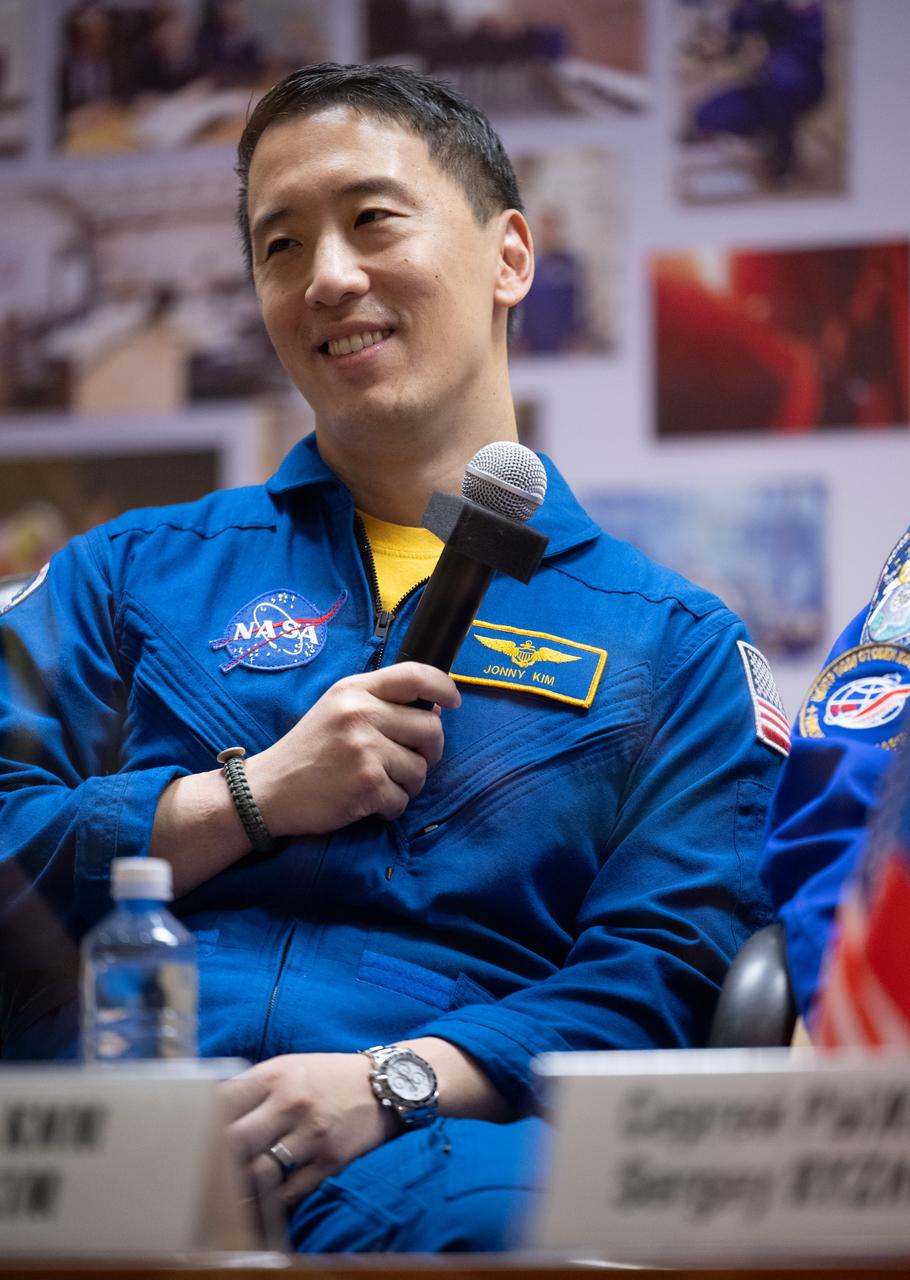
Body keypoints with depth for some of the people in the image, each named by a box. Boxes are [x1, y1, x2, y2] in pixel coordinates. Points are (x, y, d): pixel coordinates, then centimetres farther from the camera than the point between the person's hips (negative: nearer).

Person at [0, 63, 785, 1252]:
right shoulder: (137, 574, 24)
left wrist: (394, 1079, -12)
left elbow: (665, 973, 5)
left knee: (510, 1212, -39)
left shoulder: (675, 643, 19)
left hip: (419, 1158, 0)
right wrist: (256, 797, -1)